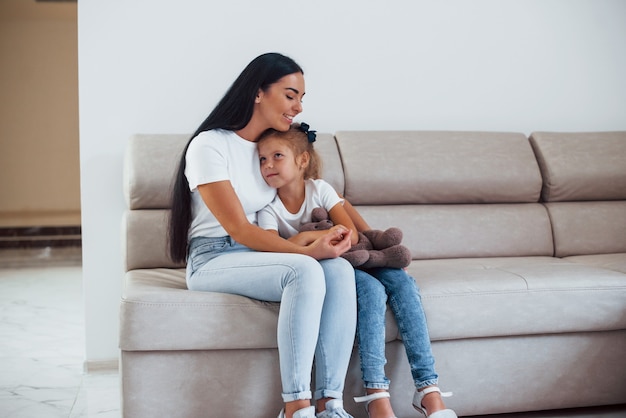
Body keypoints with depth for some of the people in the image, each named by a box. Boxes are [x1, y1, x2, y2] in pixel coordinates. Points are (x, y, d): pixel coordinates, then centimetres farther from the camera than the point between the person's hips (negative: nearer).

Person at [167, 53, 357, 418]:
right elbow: (238, 228, -16)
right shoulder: (210, 145, -10)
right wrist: (307, 251, -25)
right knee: (305, 271, -34)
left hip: (261, 252, 6)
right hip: (215, 259, -6)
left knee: (340, 270, -25)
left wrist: (324, 239, -9)